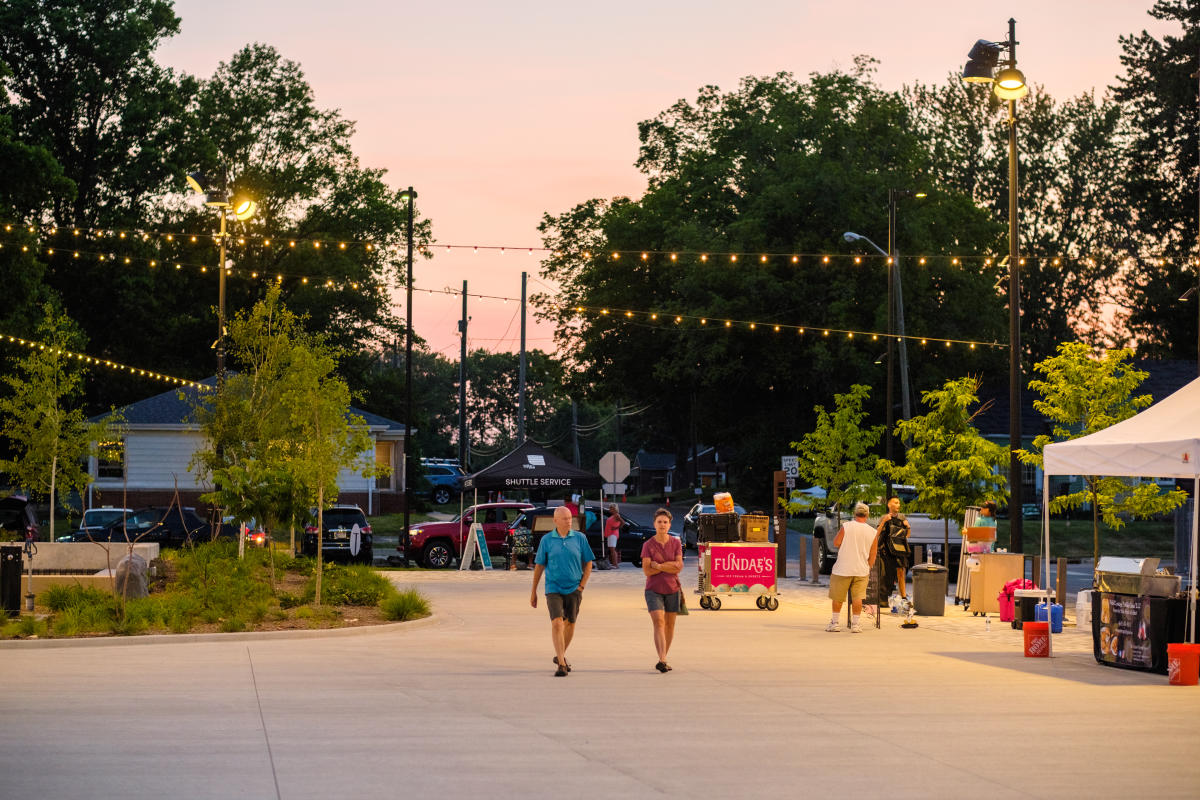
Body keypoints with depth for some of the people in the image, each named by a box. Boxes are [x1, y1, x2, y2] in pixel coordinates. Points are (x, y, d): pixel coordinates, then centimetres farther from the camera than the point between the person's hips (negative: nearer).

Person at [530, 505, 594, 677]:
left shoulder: (580, 538, 1)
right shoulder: (546, 540, 0)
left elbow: (588, 563, 7)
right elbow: (539, 566, 6)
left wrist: (582, 586, -2)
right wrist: (533, 592, 7)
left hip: (574, 590, 2)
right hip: (554, 589, -2)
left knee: (570, 624, 11)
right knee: (557, 623, -15)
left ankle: (560, 656, 34)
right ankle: (561, 664, -17)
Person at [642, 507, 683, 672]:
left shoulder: (676, 543, 2)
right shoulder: (648, 545, -3)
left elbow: (679, 567, -7)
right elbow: (647, 571, -11)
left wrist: (658, 565, -14)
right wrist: (670, 566, -15)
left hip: (672, 589, 3)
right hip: (654, 590, -3)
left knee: (670, 624, 8)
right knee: (659, 623, -16)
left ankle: (664, 659, 20)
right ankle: (662, 660, -27)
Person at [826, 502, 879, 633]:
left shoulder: (846, 526, -10)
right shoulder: (873, 532, -1)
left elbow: (836, 543, -6)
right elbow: (873, 555, 4)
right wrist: (868, 568, 17)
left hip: (843, 568, -2)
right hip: (861, 570, 2)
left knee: (837, 597, 10)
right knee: (857, 597, 6)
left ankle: (834, 623, 16)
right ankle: (855, 624, 4)